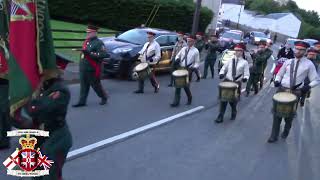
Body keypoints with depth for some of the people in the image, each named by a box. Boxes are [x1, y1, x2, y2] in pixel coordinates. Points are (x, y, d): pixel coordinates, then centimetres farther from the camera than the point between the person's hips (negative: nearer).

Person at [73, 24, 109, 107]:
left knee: (96, 85, 6)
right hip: (83, 68, 7)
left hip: (92, 69, -7)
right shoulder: (86, 41, 12)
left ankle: (104, 97, 27)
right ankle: (82, 101, 15)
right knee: (83, 86, 9)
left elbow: (103, 54, -24)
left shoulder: (99, 43, -12)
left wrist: (90, 53, -27)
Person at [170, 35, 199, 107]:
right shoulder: (183, 49, 11)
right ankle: (176, 101, 9)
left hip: (188, 70, -5)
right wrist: (177, 59, -4)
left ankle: (189, 98, 28)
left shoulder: (195, 51, -3)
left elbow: (197, 62, -3)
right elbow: (178, 55, 20)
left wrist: (192, 67, -21)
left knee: (186, 86, -2)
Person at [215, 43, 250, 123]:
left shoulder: (244, 62, 1)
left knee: (234, 100, 5)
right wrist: (221, 73, -7)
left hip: (237, 83, -2)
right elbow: (223, 69, 15)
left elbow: (246, 74, 0)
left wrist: (245, 78, -22)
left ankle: (233, 114, 36)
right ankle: (220, 116, 3)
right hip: (227, 81, 2)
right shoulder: (230, 61, 10)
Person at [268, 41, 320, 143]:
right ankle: (274, 136, 15)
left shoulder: (309, 64, -4)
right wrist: (277, 81, -7)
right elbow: (279, 74, 14)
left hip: (296, 92, -2)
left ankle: (286, 131, 41)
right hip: (282, 89, 2)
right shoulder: (288, 62, 5)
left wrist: (308, 86, -20)